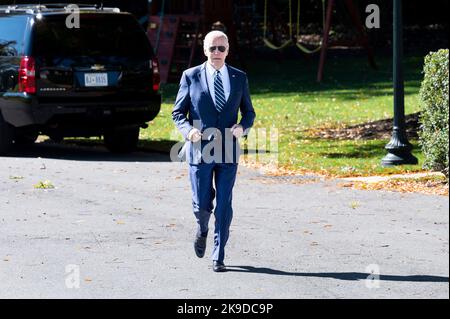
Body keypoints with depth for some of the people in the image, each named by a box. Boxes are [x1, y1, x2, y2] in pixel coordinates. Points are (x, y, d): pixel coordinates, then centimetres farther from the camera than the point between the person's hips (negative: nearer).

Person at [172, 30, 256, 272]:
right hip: (199, 150, -1)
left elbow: (248, 112, 14)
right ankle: (202, 230, 35)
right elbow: (178, 112, 5)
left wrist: (243, 127, -8)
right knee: (201, 204, 0)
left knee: (224, 205, -2)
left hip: (228, 152, 1)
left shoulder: (239, 78, 7)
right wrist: (188, 130, -15)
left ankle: (218, 257, 6)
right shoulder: (191, 76, 2)